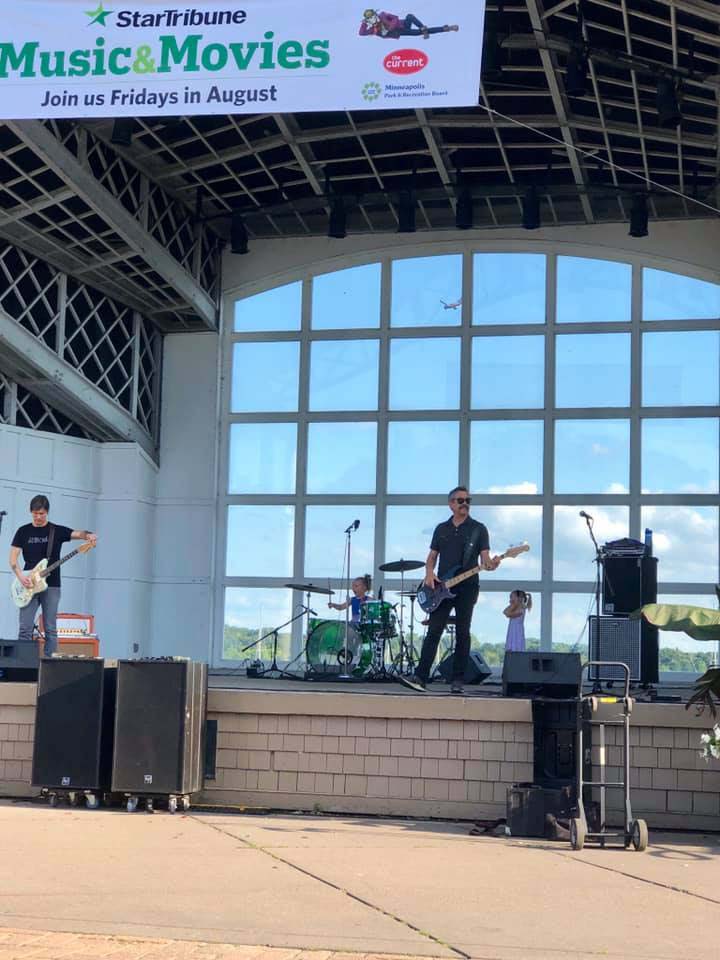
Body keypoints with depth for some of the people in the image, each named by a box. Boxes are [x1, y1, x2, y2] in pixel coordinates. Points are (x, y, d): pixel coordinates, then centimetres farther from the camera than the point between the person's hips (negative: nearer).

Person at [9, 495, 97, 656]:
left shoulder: (57, 531, 6)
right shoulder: (23, 531, 8)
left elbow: (77, 534, -5)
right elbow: (13, 558, 4)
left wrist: (88, 535, -29)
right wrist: (20, 576, -12)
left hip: (51, 586, 0)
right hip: (29, 586, 0)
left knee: (50, 629, 0)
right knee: (25, 628, -6)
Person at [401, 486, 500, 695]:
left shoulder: (478, 529, 5)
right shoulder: (441, 529, 14)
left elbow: (484, 558, -2)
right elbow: (432, 556, 18)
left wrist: (490, 564, -25)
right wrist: (429, 574, -2)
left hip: (467, 587, -2)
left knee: (462, 633, -1)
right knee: (434, 631, -5)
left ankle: (457, 681, 3)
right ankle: (420, 677, -9)